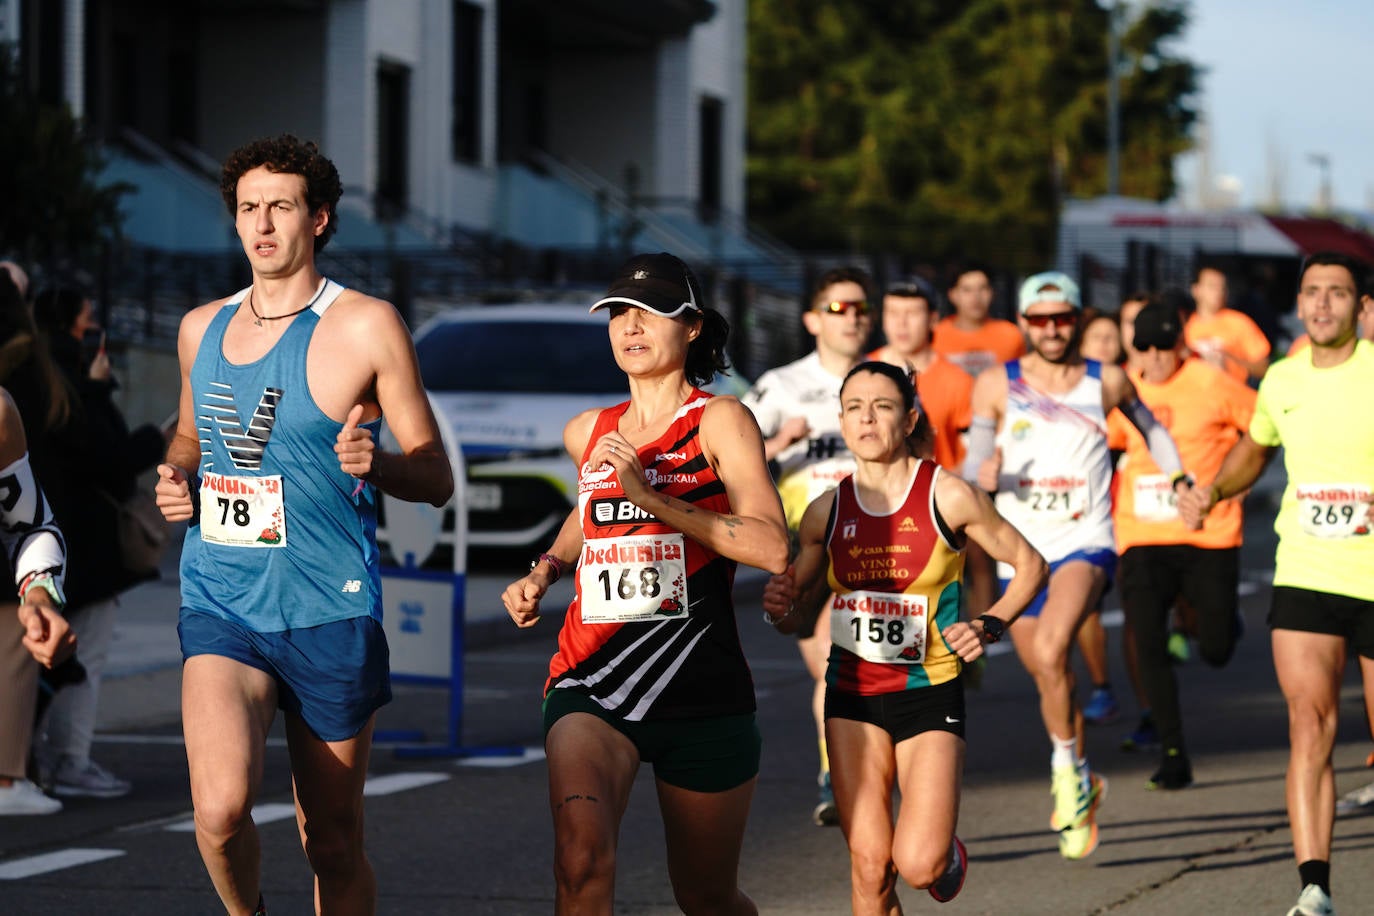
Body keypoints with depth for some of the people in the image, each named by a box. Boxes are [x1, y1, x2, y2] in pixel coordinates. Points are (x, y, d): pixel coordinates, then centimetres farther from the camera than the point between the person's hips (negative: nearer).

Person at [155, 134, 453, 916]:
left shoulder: (366, 326, -3)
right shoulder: (202, 329, 11)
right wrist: (175, 478, 7)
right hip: (221, 604, 2)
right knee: (221, 809, -21)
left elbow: (437, 479, -1)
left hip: (329, 611, -2)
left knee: (334, 846, 5)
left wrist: (373, 463, -22)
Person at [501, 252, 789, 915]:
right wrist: (544, 570, 17)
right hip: (591, 685, 2)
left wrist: (652, 498, -19)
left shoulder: (719, 421, -3)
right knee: (581, 858, -27)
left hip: (701, 689, -2)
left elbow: (772, 549, -17)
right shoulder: (587, 433, 12)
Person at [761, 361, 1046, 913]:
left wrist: (989, 627, -10)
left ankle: (945, 851, 24)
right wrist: (781, 609, -9)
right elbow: (798, 612, 14)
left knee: (919, 865, -13)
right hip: (853, 698, 3)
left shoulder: (947, 497, -7)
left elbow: (1029, 565, 4)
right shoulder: (826, 513, 2)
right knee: (869, 867, -6)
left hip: (929, 695, -3)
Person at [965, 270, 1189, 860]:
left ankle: (1068, 767, -12)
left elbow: (1150, 428, 23)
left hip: (1085, 545, -2)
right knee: (1048, 679, 12)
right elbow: (973, 471, -4)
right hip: (1019, 551, 2)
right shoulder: (996, 386, 1)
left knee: (1050, 650, -29)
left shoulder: (1106, 382, 3)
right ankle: (1083, 785, 35)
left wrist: (1180, 481, 14)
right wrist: (985, 476, -25)